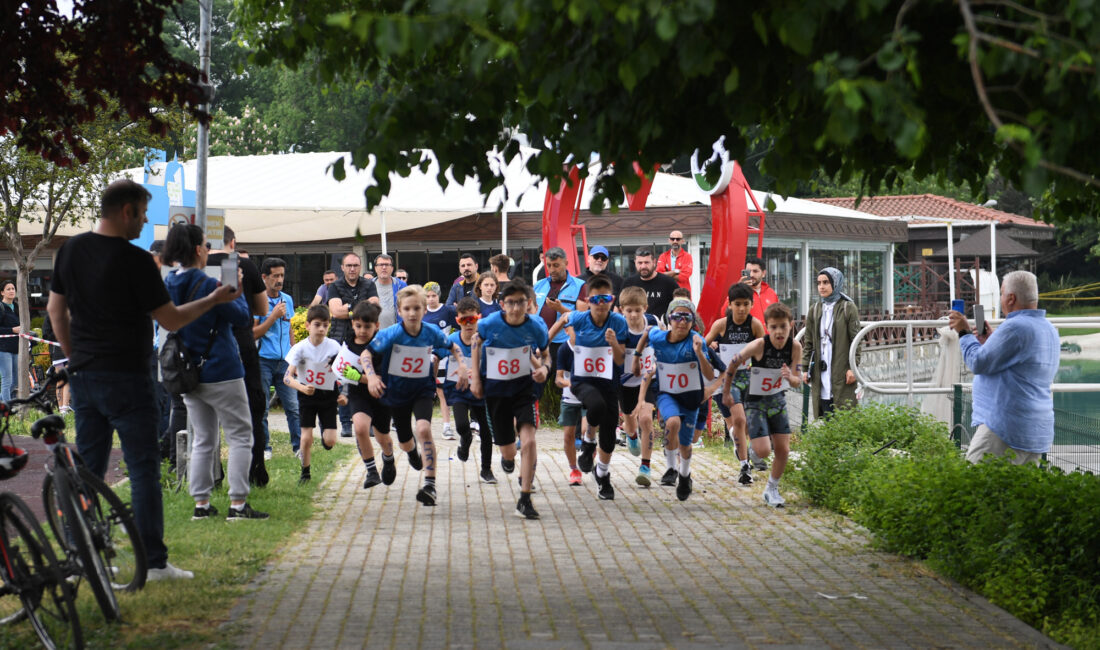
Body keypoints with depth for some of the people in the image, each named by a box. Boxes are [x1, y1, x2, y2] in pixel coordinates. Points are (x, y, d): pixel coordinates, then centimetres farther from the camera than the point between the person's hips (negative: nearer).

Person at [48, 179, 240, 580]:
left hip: (83, 376, 7)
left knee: (87, 468, 11)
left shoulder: (70, 250, 6)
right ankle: (154, 562, -2)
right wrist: (213, 300, 4)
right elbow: (171, 320, -10)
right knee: (143, 468, -2)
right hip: (125, 378, -7)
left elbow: (55, 310, 15)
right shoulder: (134, 260, -15)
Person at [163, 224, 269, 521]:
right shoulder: (207, 285, -18)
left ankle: (201, 503, 12)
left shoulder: (169, 285, 3)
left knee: (202, 440, 13)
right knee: (240, 436, 2)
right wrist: (237, 293, 6)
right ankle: (238, 504, -2)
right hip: (221, 372, -7)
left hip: (189, 374, 7)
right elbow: (242, 317, -11)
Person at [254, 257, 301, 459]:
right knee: (261, 408, 1)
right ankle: (264, 448, 10)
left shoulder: (287, 299, 13)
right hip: (263, 361, -4)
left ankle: (299, 446, 3)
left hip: (284, 361, 4)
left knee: (293, 405, -2)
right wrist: (273, 317, -15)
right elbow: (252, 333, -10)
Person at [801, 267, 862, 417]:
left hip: (841, 372, -4)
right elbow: (808, 342, 15)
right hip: (820, 374, 4)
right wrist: (805, 368, 9)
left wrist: (853, 367, -9)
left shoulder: (848, 308, 0)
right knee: (824, 416, 1)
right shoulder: (815, 310, 13)